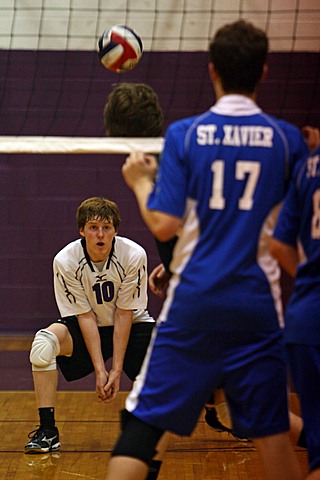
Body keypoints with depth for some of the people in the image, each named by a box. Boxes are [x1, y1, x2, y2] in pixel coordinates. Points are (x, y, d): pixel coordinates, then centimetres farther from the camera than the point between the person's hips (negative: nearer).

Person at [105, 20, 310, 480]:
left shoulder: (185, 133, -4)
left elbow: (164, 226, -9)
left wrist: (140, 182, 10)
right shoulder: (287, 138, 1)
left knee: (142, 424, 4)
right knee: (271, 432, 11)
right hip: (257, 304, 2)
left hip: (193, 303, -1)